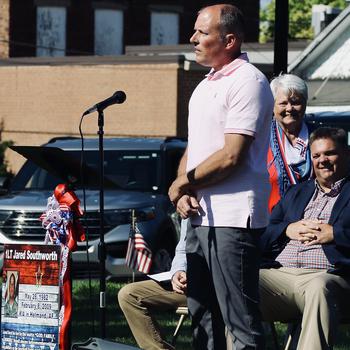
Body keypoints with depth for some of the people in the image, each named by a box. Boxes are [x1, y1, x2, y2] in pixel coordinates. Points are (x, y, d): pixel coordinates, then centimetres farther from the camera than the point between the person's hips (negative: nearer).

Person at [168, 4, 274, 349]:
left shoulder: (248, 81, -11)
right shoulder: (205, 87, 18)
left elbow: (231, 156, -18)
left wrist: (182, 184, -7)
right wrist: (183, 194, 0)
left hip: (232, 220, -9)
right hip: (199, 217, 10)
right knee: (203, 319, 13)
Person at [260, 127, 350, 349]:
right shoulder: (296, 193, 32)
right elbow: (263, 236, 23)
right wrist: (288, 230, 5)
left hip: (326, 276, -4)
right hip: (278, 272, 4)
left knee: (319, 287, -41)